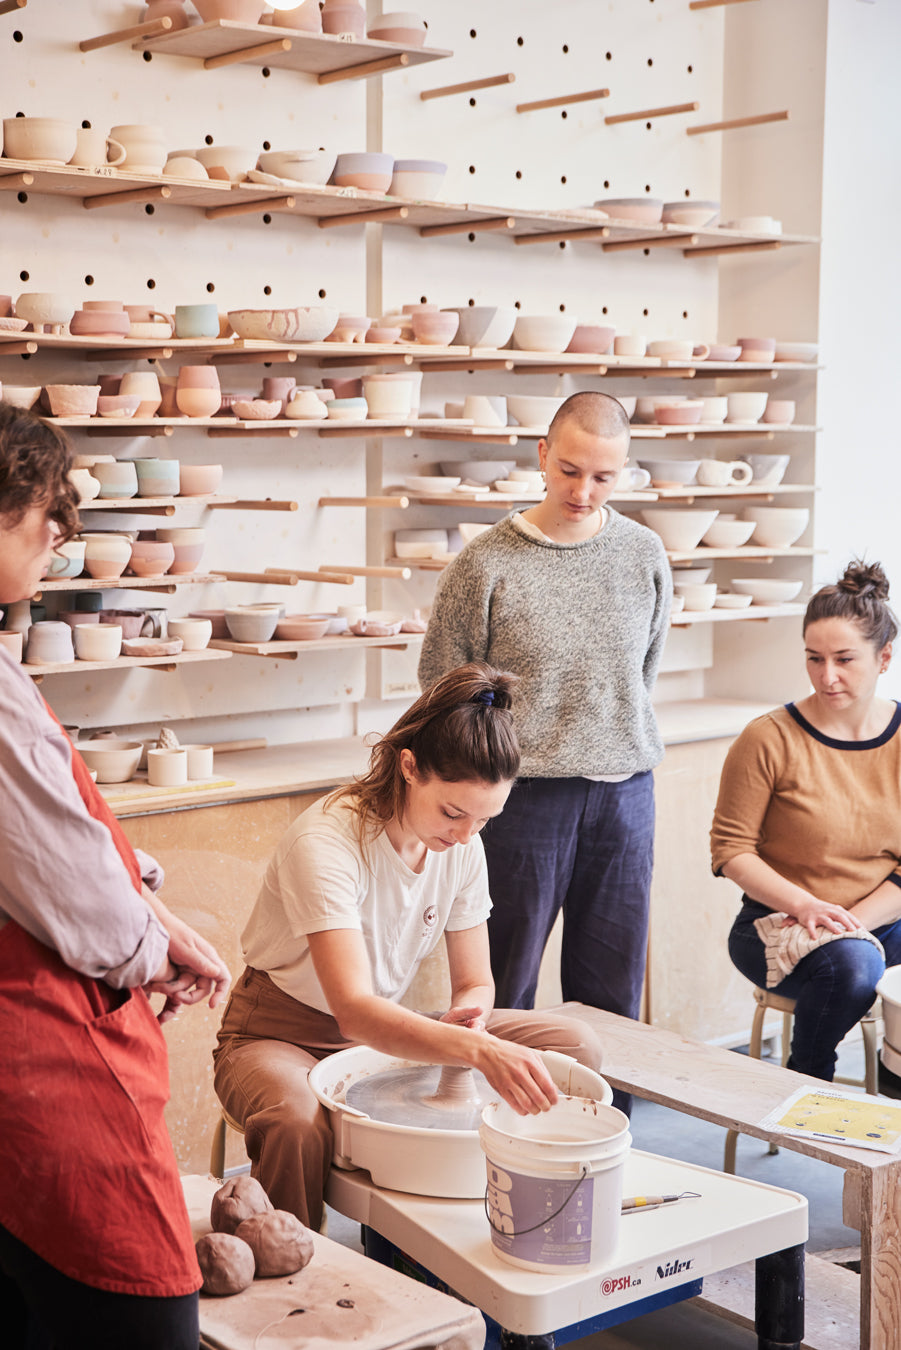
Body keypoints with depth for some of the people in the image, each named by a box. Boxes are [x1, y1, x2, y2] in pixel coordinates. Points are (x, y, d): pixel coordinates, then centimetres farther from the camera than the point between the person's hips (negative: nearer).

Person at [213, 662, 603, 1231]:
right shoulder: (326, 842, -29)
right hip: (284, 1034, -6)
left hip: (389, 1032, 6)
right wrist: (479, 1049, -55)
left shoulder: (463, 845, -8)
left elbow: (475, 982, 0)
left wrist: (470, 1011, -25)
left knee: (576, 1045, -8)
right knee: (297, 1125, -42)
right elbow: (353, 1010, -41)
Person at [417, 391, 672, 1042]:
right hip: (524, 792, -3)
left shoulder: (645, 554, 5)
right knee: (504, 993, 4)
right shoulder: (485, 563, -7)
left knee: (613, 991, 11)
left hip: (625, 790, 3)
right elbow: (443, 684, 1)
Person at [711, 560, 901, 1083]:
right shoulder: (770, 739, -8)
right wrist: (804, 906, -19)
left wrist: (853, 920, -16)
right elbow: (731, 848, -6)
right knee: (852, 965, -34)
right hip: (779, 924, -3)